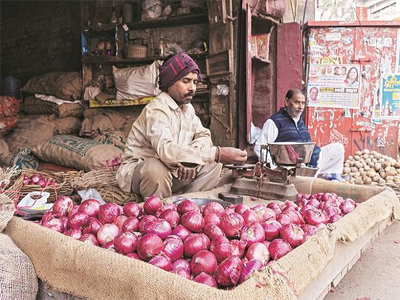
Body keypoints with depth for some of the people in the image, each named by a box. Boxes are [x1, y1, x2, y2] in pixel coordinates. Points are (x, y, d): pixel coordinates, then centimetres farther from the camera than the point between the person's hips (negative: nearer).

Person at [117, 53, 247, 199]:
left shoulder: (188, 108, 5)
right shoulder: (156, 110, -23)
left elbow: (204, 135, 2)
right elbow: (166, 150, -39)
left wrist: (189, 160, -21)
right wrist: (217, 153, -43)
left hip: (173, 171, 8)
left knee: (214, 164, -2)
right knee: (157, 168, -38)